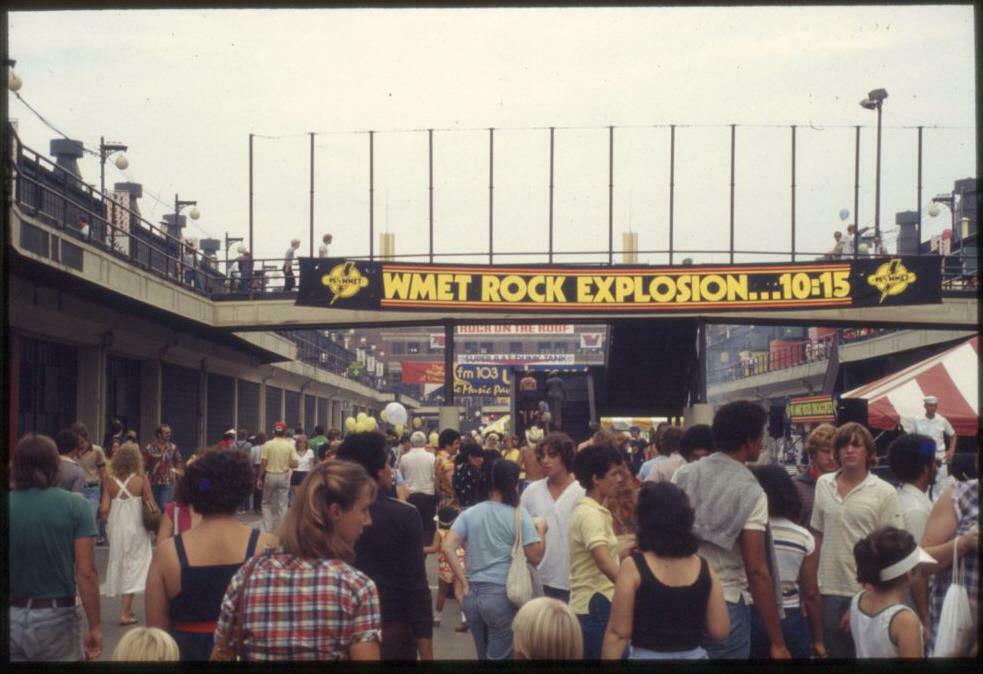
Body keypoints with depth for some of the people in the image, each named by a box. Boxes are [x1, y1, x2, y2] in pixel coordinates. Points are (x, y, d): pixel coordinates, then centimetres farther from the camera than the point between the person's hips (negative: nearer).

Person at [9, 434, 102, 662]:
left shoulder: (10, 505, -4)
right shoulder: (75, 507, -7)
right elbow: (86, 573, -11)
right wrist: (95, 627, -5)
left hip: (11, 616, 2)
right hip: (56, 617, -1)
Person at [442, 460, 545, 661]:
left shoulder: (469, 513, 5)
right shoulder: (518, 515, -6)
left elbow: (448, 548, -4)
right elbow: (535, 557, -8)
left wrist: (465, 582, 1)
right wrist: (540, 531, 9)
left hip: (472, 594, 5)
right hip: (502, 595, -5)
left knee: (483, 655, 19)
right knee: (499, 656, 2)